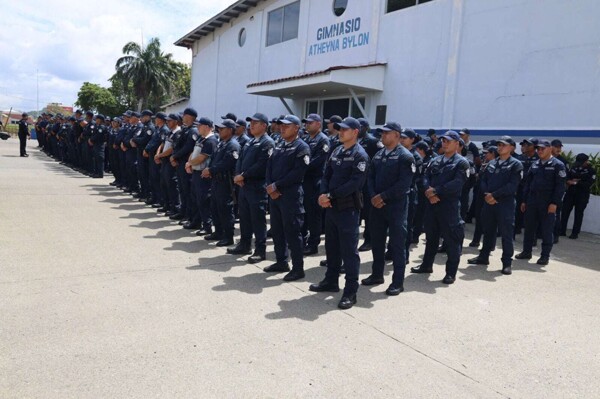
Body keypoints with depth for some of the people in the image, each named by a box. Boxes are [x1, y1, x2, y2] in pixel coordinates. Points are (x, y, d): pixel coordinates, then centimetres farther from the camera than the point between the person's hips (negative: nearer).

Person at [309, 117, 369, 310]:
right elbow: (326, 175, 11)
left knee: (349, 250, -3)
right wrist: (323, 195, -8)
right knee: (331, 246, 17)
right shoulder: (336, 151, 13)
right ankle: (331, 281, 31)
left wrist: (330, 195, -18)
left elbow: (355, 183, -19)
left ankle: (350, 292, 4)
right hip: (331, 206, 8)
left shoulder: (360, 155, -11)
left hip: (348, 208, -8)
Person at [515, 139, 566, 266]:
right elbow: (528, 182, 14)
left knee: (547, 230, 1)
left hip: (548, 204, -5)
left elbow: (560, 186, -9)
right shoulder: (535, 164, 13)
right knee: (529, 228, 10)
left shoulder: (558, 165, -4)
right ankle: (526, 251, 21)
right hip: (532, 202, 5)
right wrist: (524, 200, 10)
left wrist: (555, 203, -16)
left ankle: (545, 256, 9)